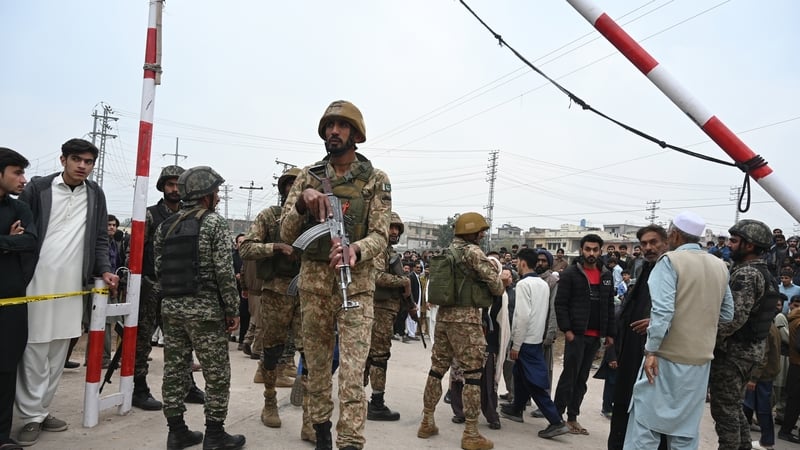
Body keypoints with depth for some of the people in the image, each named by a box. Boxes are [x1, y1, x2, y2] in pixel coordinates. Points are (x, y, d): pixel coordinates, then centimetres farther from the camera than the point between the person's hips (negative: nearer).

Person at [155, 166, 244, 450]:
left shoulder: (165, 226, 12)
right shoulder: (214, 223, -8)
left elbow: (159, 269, 13)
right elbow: (224, 271, -14)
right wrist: (233, 310, -7)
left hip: (170, 307, 7)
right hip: (204, 309, -7)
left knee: (174, 370, 11)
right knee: (217, 373, 3)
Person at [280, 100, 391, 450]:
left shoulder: (376, 180, 0)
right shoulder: (308, 176, 6)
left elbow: (380, 236, -7)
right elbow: (287, 234, 1)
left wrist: (355, 250, -29)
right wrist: (301, 202, -19)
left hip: (356, 283, -3)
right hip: (313, 282, 3)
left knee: (352, 371, -7)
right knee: (316, 363, 14)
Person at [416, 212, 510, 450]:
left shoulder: (447, 251, 15)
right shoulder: (472, 250, -9)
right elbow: (493, 280, -9)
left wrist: (499, 279, 11)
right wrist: (501, 283, 14)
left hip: (444, 315, 8)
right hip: (465, 317, -8)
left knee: (437, 368, 13)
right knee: (473, 374, 0)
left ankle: (427, 422, 22)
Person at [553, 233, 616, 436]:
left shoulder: (607, 275, 11)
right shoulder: (570, 273, -5)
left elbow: (610, 306, 13)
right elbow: (560, 304, -9)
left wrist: (610, 333, 8)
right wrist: (566, 329, -15)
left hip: (595, 336, 5)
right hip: (576, 334, -5)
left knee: (582, 379, 11)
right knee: (569, 376, -4)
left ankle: (572, 417, 20)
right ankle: (557, 415, 5)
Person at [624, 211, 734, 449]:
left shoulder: (670, 261, -9)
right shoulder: (720, 266, 10)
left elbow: (662, 310, -19)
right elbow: (727, 314, 15)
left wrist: (651, 349, -15)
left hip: (668, 356, -6)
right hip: (701, 357, 6)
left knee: (646, 421, -1)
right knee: (686, 427, 12)